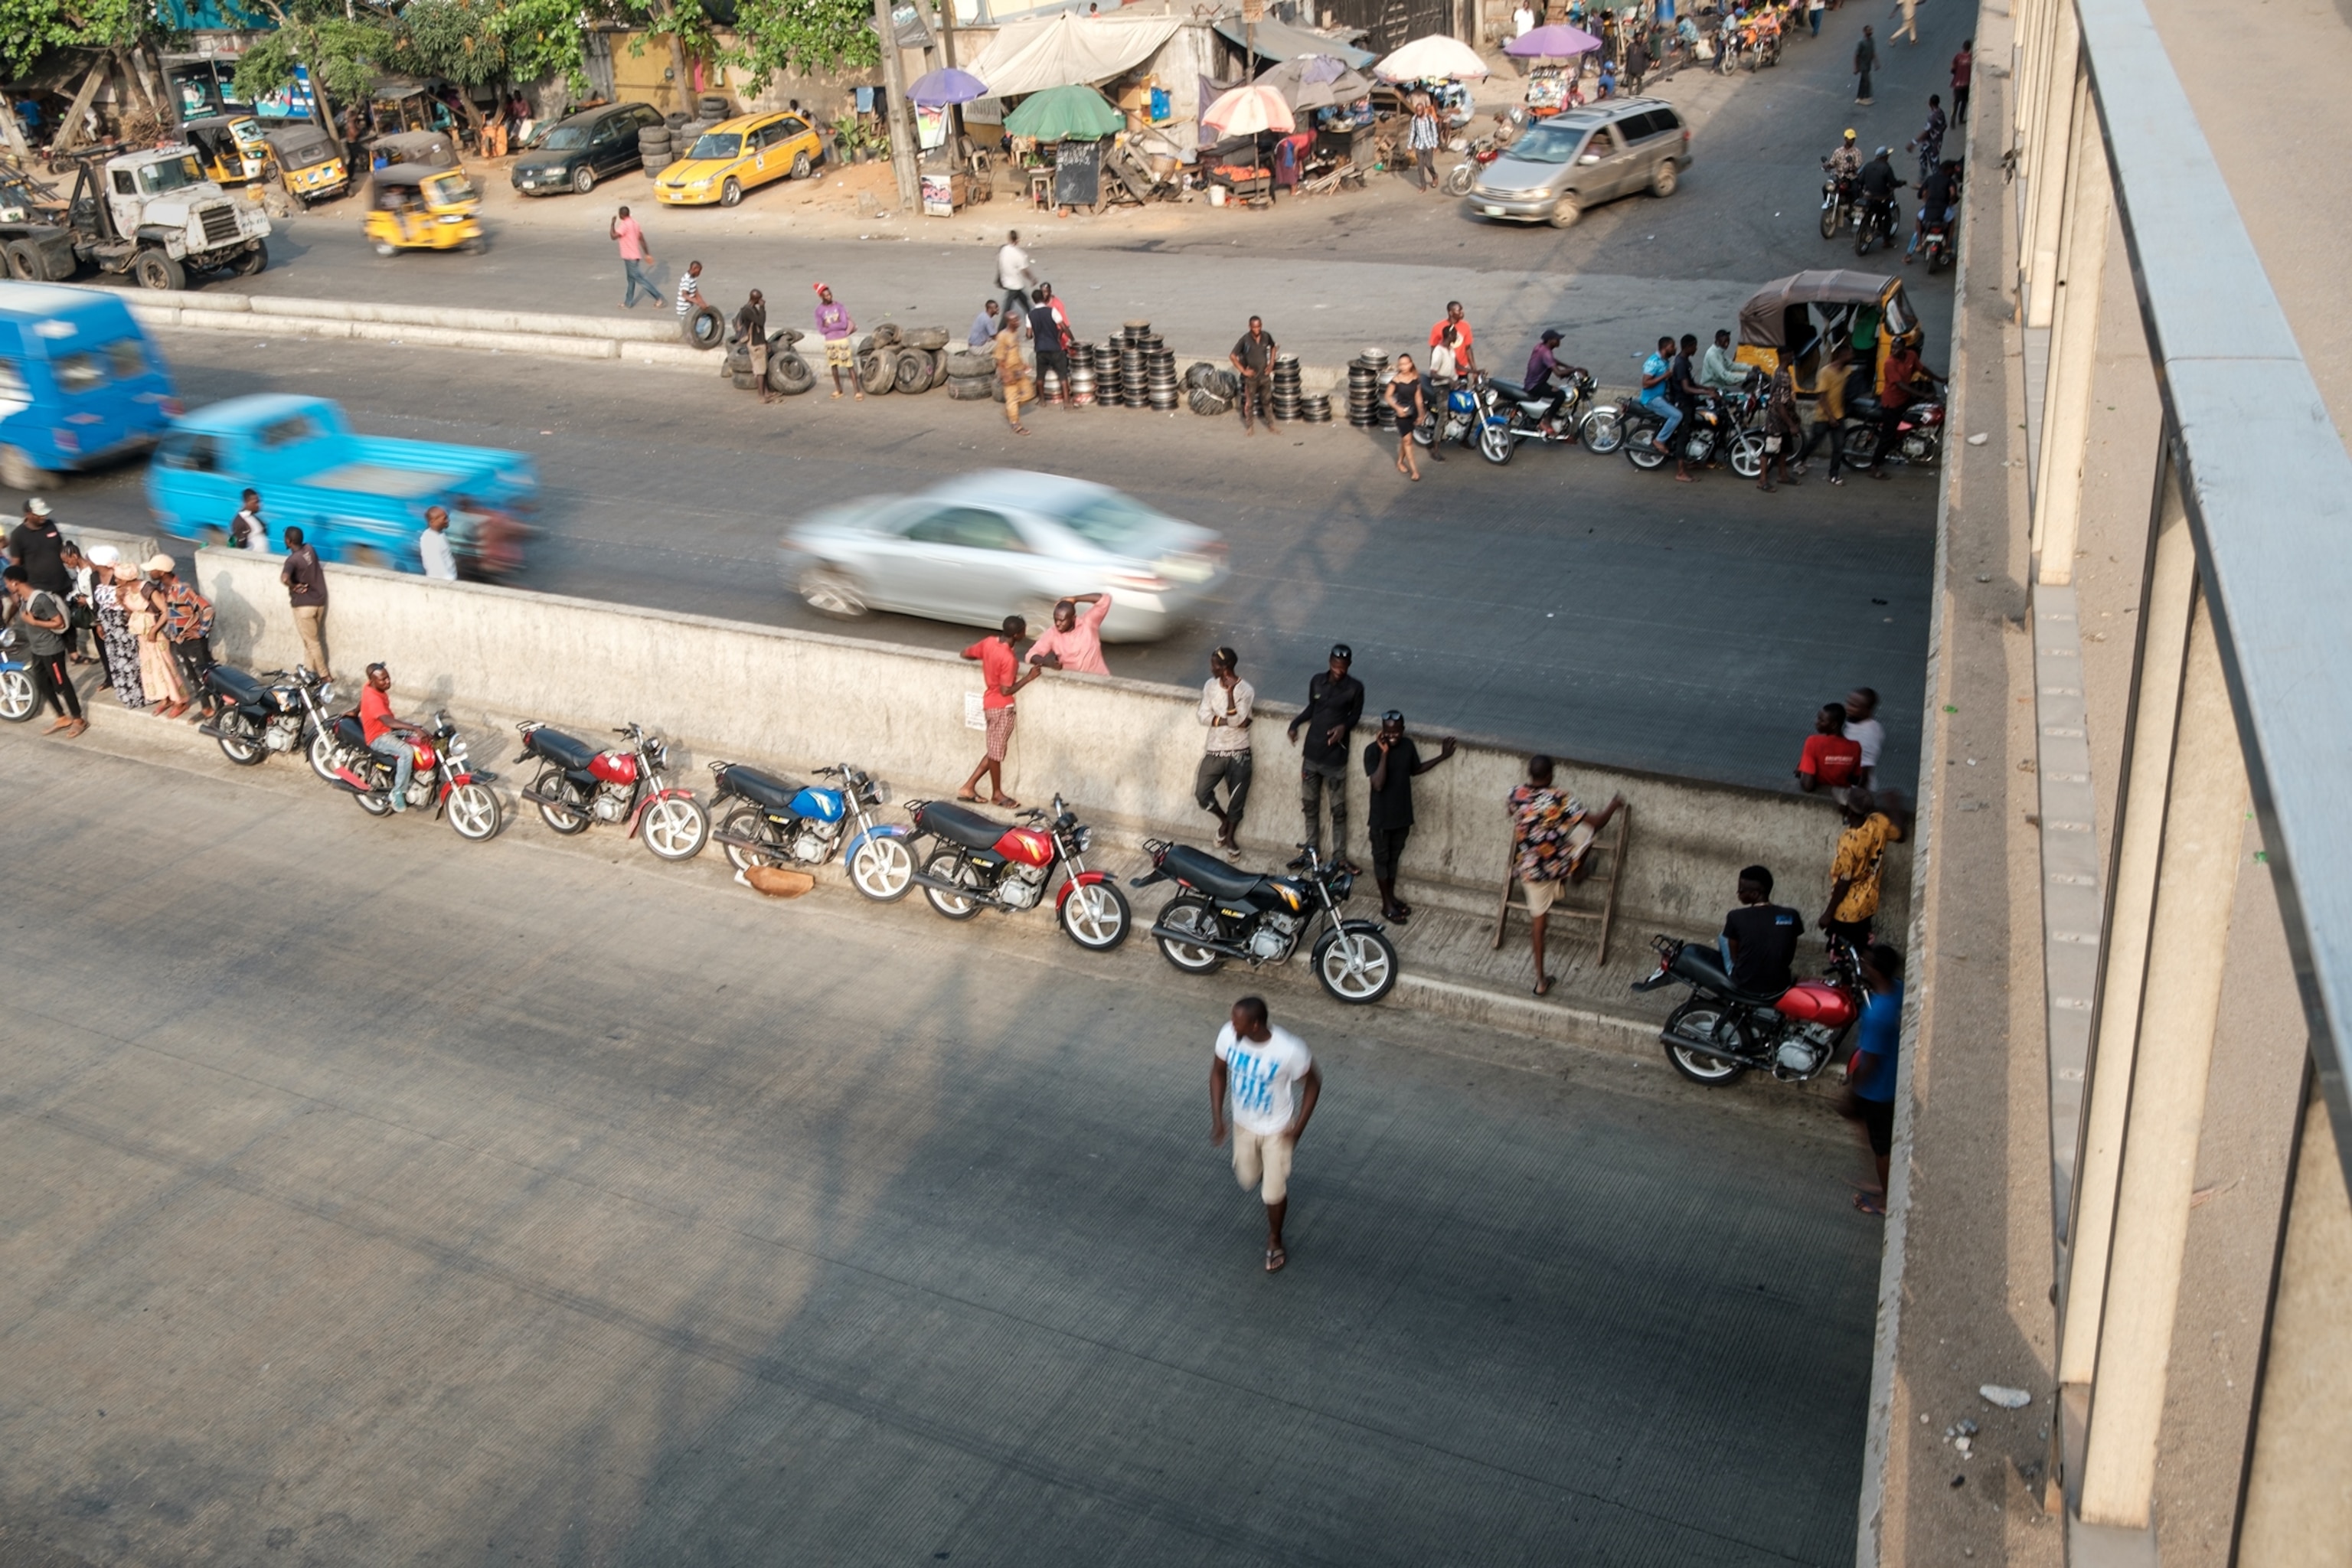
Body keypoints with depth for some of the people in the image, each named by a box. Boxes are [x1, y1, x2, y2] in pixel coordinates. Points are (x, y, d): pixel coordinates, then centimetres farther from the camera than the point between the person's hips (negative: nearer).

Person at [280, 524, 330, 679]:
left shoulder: (293, 559, -21)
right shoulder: (309, 548, 0)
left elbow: (284, 578, -39)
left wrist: (294, 586, -19)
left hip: (304, 605, -7)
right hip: (319, 601, 7)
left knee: (312, 641, 5)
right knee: (314, 639, 19)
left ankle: (324, 675, 12)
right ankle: (313, 670, 29)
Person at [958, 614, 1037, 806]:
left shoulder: (989, 641, -3)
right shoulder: (1008, 659, -26)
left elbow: (965, 653, 11)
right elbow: (1006, 690, -22)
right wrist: (1029, 677, -16)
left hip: (990, 703, 8)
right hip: (1002, 707, -8)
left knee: (995, 751, 18)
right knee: (997, 752, 7)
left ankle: (968, 787, 20)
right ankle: (997, 794, 22)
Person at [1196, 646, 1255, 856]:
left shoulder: (1246, 690, -14)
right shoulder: (1210, 685, -1)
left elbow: (1236, 721, -23)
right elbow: (1204, 716, -6)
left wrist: (1230, 691, -28)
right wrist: (1229, 721, -18)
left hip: (1239, 754, -3)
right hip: (1215, 751, 3)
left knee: (1237, 800, 5)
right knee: (1202, 793, -6)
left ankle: (1230, 836, 30)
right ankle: (1224, 819, 23)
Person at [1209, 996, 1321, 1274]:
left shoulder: (1289, 1050, -36)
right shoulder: (1228, 1035, -24)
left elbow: (1313, 1083, -16)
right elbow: (1218, 1071, -4)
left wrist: (1299, 1127, -16)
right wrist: (1217, 1116, -8)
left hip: (1277, 1129, -4)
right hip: (1243, 1123, 4)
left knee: (1273, 1192, 10)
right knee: (1247, 1179, 23)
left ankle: (1274, 1240, 41)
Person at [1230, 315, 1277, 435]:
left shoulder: (1266, 336, -8)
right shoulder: (1245, 339, -19)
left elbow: (1273, 347, 14)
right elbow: (1232, 356, -13)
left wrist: (1271, 363, 5)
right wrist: (1243, 371, -14)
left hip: (1264, 375, 3)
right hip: (1251, 377, -3)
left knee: (1267, 401, 15)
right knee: (1249, 403, 8)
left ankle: (1271, 425, 28)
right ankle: (1249, 427, 23)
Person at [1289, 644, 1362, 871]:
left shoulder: (1355, 688, -9)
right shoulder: (1317, 681, 1)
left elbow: (1356, 714, 3)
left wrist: (1344, 726, -16)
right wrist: (1295, 724, 0)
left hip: (1335, 758, -4)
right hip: (1312, 753, 4)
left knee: (1338, 810, 2)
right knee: (1310, 805, 13)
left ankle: (1340, 855, 13)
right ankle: (1311, 850, 26)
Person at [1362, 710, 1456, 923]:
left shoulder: (1408, 746, -3)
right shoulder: (1373, 750, -20)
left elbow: (1415, 770, 15)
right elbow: (1378, 784, -29)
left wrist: (1441, 757, 10)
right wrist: (1384, 753, -31)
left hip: (1402, 814, 5)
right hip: (1381, 816, -5)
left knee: (1394, 857, 20)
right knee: (1381, 858, 10)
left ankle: (1391, 896, 36)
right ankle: (1386, 904, 21)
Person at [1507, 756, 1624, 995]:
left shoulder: (1516, 795, -9)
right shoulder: (1560, 799, -23)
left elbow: (1508, 812, 16)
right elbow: (1597, 823, -18)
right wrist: (1613, 806, 2)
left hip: (1528, 868, 4)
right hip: (1558, 865, -3)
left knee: (1538, 916, 19)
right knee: (1587, 828, 19)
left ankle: (1541, 979, 22)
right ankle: (1579, 873, 47)